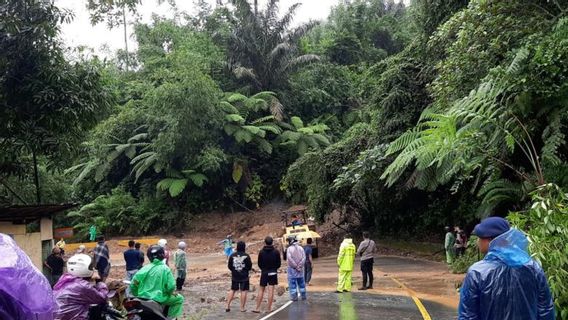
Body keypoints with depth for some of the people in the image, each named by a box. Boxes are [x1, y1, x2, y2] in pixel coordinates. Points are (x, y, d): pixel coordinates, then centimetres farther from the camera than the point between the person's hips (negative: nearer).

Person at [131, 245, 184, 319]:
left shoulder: (145, 268, 0)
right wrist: (171, 293, 10)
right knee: (179, 299, 13)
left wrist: (136, 295, 14)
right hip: (159, 299, -4)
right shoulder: (165, 269, -9)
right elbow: (171, 286, -12)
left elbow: (134, 283, -2)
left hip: (143, 298, 5)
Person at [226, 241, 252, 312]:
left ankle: (228, 306, 15)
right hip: (244, 276, -3)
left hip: (234, 276, 4)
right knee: (244, 291, 3)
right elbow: (250, 267, -8)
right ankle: (242, 308, 4)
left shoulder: (232, 256, -5)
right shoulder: (246, 256, -13)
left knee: (232, 290, 16)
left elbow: (229, 266, 2)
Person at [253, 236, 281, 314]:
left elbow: (259, 264, 0)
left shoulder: (261, 252, -7)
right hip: (273, 273, 0)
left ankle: (258, 308, 7)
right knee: (271, 290, 3)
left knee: (261, 290, 8)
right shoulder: (276, 252, -7)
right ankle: (269, 308, 5)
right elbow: (279, 263, -1)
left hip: (264, 273, 0)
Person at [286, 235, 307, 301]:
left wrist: (295, 266, -10)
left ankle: (294, 296, 2)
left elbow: (289, 259, -17)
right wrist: (299, 266, -5)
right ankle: (303, 295, 19)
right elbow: (304, 257, -3)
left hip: (292, 269, -4)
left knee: (292, 283, 3)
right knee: (301, 283, 14)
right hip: (300, 269, 4)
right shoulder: (301, 248, 2)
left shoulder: (289, 249, -11)